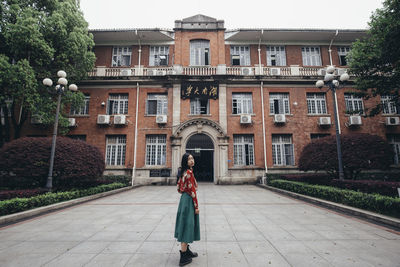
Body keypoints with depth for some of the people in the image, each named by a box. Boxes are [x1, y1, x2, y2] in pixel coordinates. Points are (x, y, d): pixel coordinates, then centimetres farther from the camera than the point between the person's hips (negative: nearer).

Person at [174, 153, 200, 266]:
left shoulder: (184, 172, 9)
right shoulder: (189, 172, -18)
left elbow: (178, 188, 15)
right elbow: (192, 191, -19)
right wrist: (196, 206, -15)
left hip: (184, 198, 9)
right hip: (189, 201, -9)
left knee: (185, 225, 17)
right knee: (187, 226, -2)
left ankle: (186, 250, 32)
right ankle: (183, 258, 7)